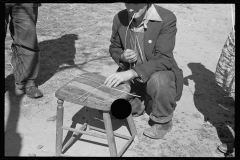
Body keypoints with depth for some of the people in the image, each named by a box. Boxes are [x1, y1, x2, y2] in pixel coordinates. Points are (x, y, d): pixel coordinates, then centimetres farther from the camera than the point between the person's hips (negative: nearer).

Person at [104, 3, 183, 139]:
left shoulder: (167, 19, -21)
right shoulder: (119, 18, -7)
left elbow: (163, 59, -28)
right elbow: (114, 48, 8)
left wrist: (131, 73, -40)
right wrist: (122, 57, -17)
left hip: (160, 72, -4)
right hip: (129, 75, 4)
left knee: (159, 80, -38)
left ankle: (163, 121, -8)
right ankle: (142, 100, 23)